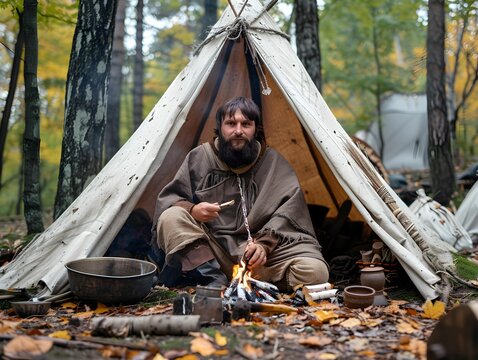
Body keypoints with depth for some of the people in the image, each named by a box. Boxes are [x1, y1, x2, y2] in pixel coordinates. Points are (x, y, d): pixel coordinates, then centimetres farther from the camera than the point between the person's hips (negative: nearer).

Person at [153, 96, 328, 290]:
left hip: (267, 250, 1)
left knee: (315, 271, -26)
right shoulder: (199, 157, 4)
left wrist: (264, 244, -20)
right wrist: (192, 210, -19)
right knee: (171, 218, -24)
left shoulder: (274, 163, 4)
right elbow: (167, 200, 4)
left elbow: (287, 213, -3)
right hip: (211, 250, 0)